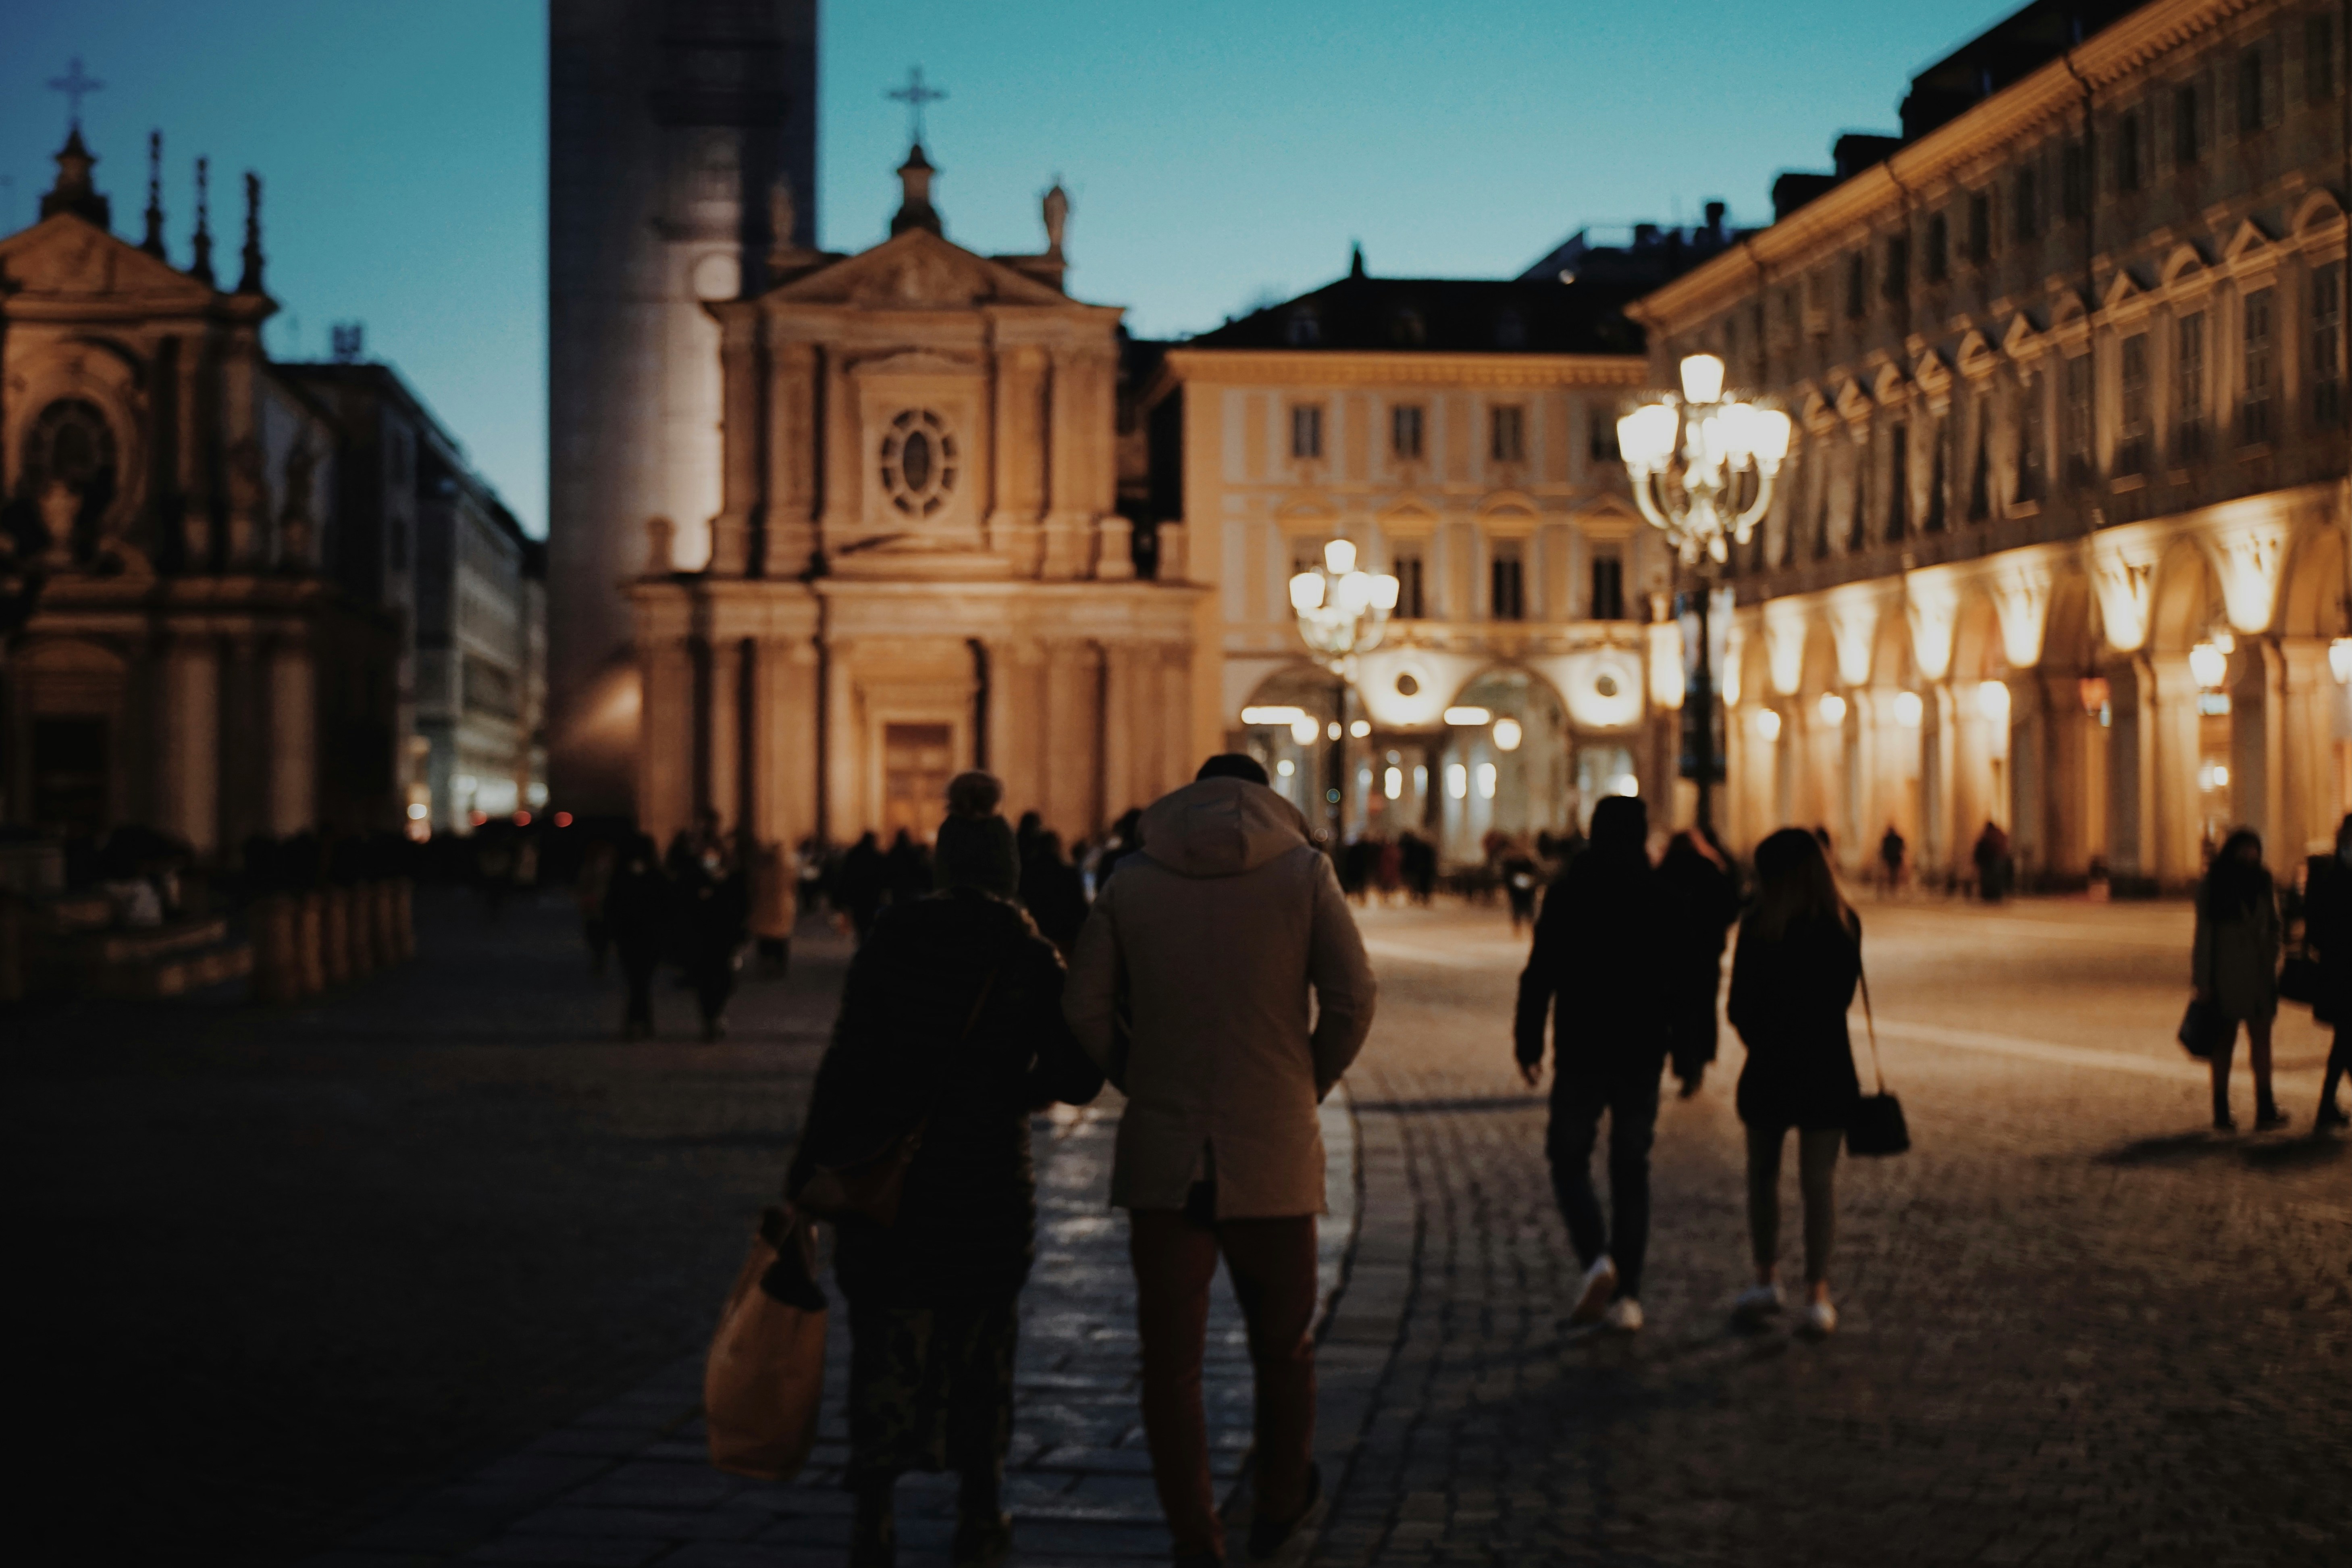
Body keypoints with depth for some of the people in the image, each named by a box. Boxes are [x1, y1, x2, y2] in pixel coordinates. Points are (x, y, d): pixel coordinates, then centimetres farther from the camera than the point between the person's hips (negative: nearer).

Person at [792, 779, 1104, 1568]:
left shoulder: (893, 936, -5)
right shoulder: (1034, 961, -4)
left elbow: (848, 1058, -9)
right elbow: (1077, 1079, -2)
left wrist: (811, 1164, -4)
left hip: (883, 1171, 0)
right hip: (989, 1179, 1)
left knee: (886, 1337, 6)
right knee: (981, 1341, 16)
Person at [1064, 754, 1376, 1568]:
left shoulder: (1132, 879, 4)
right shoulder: (1303, 870, 0)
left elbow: (1085, 1005, -1)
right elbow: (1352, 998, -7)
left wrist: (1139, 1082, 12)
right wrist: (1310, 1086, 7)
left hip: (1161, 1156, 1)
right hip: (1273, 1154, 0)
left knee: (1170, 1362, 6)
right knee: (1282, 1347, 18)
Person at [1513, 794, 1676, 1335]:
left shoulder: (1567, 894, -5)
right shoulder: (1663, 900, 0)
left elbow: (1539, 977, -6)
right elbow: (1683, 983, 3)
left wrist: (1529, 1045, 3)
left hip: (1581, 1052, -2)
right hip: (1642, 1056, 2)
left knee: (1570, 1159, 10)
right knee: (1631, 1171, 9)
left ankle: (1596, 1256, -15)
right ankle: (1627, 1295, 7)